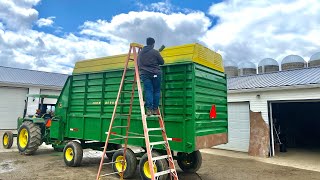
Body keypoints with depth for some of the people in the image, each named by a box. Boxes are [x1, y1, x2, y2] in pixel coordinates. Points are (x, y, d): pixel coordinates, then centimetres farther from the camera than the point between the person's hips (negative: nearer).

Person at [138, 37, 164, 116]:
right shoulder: (155, 52, -3)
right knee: (156, 91, 5)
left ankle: (149, 109, -8)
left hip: (145, 74, 3)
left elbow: (138, 63, 20)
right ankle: (155, 109, 4)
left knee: (148, 91, 1)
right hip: (155, 74, -3)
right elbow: (162, 62, 3)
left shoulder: (140, 53, 11)